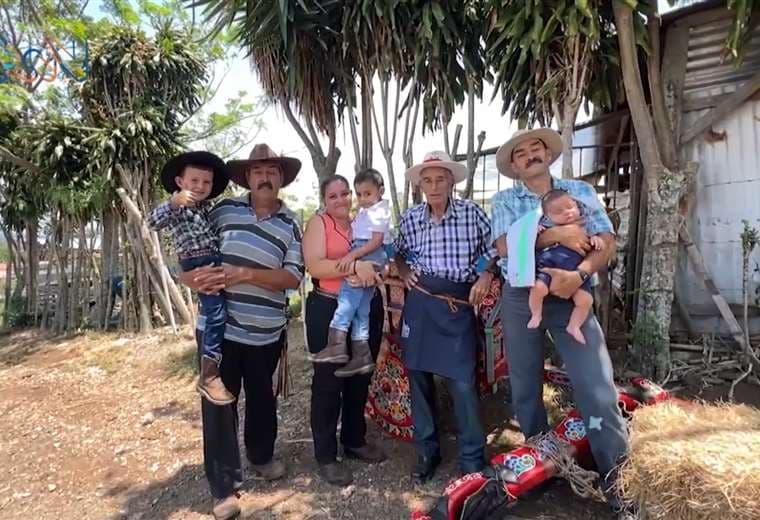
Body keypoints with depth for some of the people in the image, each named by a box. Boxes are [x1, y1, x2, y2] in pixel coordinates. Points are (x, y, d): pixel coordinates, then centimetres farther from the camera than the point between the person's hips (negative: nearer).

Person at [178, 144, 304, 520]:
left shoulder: (290, 225, 1)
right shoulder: (224, 210, 1)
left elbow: (293, 277, -10)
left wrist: (245, 274, -21)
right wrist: (190, 275, -13)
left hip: (267, 332, 1)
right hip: (218, 326, -1)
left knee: (262, 397, 18)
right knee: (218, 403, 1)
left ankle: (261, 455, 43)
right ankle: (225, 488, 15)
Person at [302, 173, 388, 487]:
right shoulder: (318, 223, -3)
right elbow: (314, 266, -16)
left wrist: (368, 270, -9)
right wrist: (354, 265, -26)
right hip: (330, 311, -5)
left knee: (360, 379, 15)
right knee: (328, 383, 1)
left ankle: (355, 441, 33)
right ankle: (326, 456, 15)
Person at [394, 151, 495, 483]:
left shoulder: (472, 213, -1)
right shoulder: (410, 219, 5)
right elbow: (398, 253, 21)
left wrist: (486, 276, -8)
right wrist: (404, 270, 1)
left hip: (457, 304, -3)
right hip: (419, 303, 3)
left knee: (463, 382, -4)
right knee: (418, 378, 10)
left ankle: (472, 460, 16)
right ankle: (427, 452, 28)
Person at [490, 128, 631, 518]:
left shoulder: (581, 191, 6)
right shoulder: (504, 201, 5)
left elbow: (606, 242, -4)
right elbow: (504, 246, -10)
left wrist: (579, 273, -22)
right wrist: (556, 234, -18)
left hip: (571, 296, -1)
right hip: (520, 299, 1)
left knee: (597, 387, -7)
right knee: (525, 387, 12)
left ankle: (617, 478, 11)